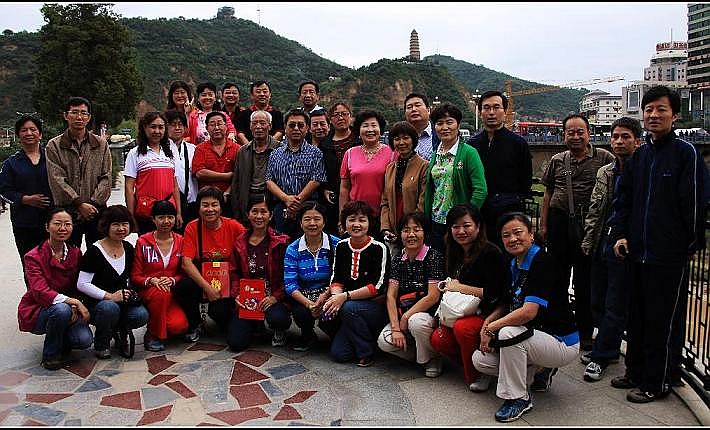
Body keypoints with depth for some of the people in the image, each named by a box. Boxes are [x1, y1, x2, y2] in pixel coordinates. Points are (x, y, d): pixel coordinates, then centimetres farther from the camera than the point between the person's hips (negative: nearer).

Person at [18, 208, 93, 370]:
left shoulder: (76, 253, 1)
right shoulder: (34, 257, -14)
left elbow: (78, 287, 2)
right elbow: (41, 292, -27)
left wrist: (74, 308, -19)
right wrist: (72, 301, -39)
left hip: (68, 310, 4)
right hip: (36, 311, -4)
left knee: (85, 339, -23)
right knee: (61, 309, -37)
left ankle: (62, 342, 14)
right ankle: (50, 355, -12)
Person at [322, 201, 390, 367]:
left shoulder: (379, 248, -11)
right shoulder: (341, 246, 6)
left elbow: (377, 286, -18)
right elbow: (336, 279, 4)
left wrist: (345, 296, -24)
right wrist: (335, 296, -19)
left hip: (377, 307, -4)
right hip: (351, 305, 5)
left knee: (349, 308, -34)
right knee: (338, 353, -13)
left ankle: (367, 353, -13)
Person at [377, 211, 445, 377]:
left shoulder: (433, 256, -9)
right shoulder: (398, 259, 6)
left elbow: (433, 297, -14)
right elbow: (391, 295, -1)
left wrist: (406, 317, -13)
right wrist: (396, 328, -12)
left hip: (429, 315, -4)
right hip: (402, 317, 4)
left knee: (416, 321, -36)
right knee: (384, 342, -20)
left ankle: (433, 358, -5)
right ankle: (421, 355, 8)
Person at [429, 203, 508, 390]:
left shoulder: (491, 253, -14)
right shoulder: (455, 254, 11)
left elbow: (495, 294, -20)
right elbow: (451, 286, 21)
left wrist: (460, 287, -14)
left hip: (489, 314, -7)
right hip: (462, 312, 7)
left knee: (462, 327, -33)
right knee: (438, 339, -17)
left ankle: (479, 374, -10)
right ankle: (471, 365, 6)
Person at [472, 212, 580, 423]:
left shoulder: (543, 261, -21)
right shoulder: (514, 265, 5)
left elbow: (528, 311, -30)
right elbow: (507, 304, 14)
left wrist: (491, 328, -20)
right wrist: (487, 321, -6)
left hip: (562, 343, -8)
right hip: (531, 337, 8)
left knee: (509, 333, -34)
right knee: (480, 359, -3)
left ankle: (519, 398, -14)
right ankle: (535, 372, 16)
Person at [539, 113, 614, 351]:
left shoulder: (604, 158, 0)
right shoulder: (557, 161, 9)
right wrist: (543, 225, 8)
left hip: (589, 225, -2)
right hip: (560, 222, 3)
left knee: (585, 281, 6)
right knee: (557, 277, 11)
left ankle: (585, 332, 19)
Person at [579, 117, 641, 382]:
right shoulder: (605, 173, 10)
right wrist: (588, 242, 10)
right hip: (602, 247, 7)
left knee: (615, 308, 3)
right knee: (598, 303, 15)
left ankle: (600, 357, 14)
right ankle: (609, 349, 30)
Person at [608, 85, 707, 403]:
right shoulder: (638, 156, 11)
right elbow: (623, 199, 14)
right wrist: (620, 234, 4)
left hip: (670, 256, -6)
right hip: (638, 252, 7)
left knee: (664, 321, 4)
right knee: (637, 316, 16)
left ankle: (656, 383, 17)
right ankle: (636, 372, 30)